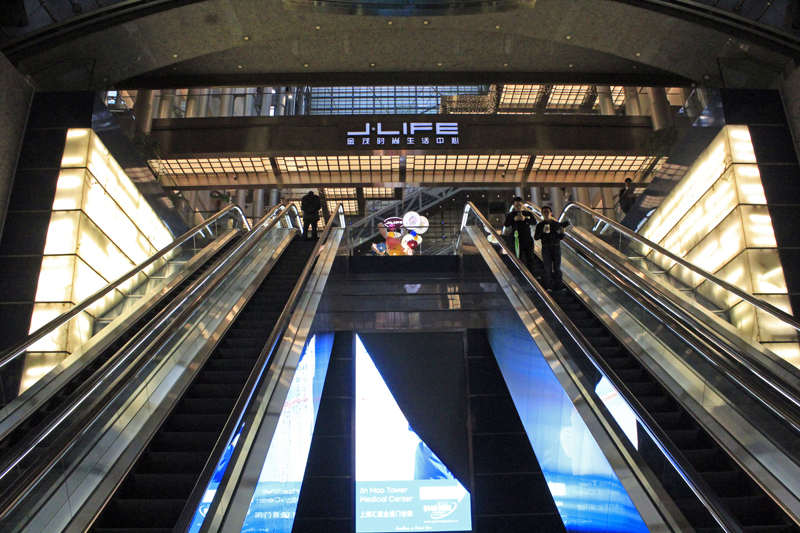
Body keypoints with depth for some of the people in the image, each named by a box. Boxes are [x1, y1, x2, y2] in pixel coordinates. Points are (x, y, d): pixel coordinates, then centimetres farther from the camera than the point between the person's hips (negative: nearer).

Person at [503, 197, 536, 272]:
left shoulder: (528, 214, 12)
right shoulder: (510, 215, 10)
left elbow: (534, 222, -4)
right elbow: (506, 224, -4)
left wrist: (525, 219, -21)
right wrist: (514, 219, -20)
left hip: (527, 238, 1)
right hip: (515, 239, -1)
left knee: (529, 257, -2)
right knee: (517, 258, -1)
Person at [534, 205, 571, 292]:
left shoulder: (557, 224, 7)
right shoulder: (540, 225, 4)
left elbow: (561, 238, 10)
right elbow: (536, 237, -5)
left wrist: (561, 232, -12)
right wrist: (543, 232, -19)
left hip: (556, 247, 1)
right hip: (546, 248, -1)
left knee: (557, 268, 0)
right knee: (548, 268, -3)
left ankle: (558, 286, 7)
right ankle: (549, 287, 2)